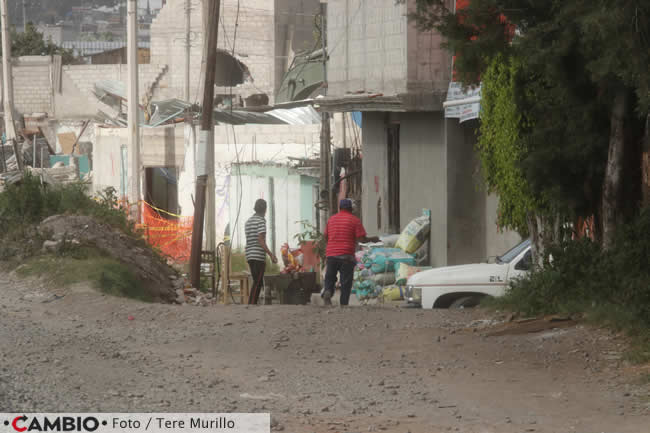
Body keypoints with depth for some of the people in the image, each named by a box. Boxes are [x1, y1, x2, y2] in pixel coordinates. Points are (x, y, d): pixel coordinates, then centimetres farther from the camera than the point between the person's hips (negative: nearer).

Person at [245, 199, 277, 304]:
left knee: (257, 282, 13)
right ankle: (251, 304, -14)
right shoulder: (261, 221, -10)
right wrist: (271, 255, -17)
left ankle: (252, 304, 11)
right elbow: (261, 241, -17)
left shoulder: (248, 221, 17)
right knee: (257, 283, -8)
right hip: (258, 256, -9)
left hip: (250, 256, 9)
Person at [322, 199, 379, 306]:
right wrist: (373, 239, 11)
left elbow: (325, 237, 17)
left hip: (331, 254, 3)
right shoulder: (355, 220, -2)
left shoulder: (331, 219, 12)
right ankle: (343, 303, -4)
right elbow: (362, 239, -7)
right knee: (346, 282, 2)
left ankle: (327, 292, -19)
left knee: (330, 278, 9)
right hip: (346, 256, -3)